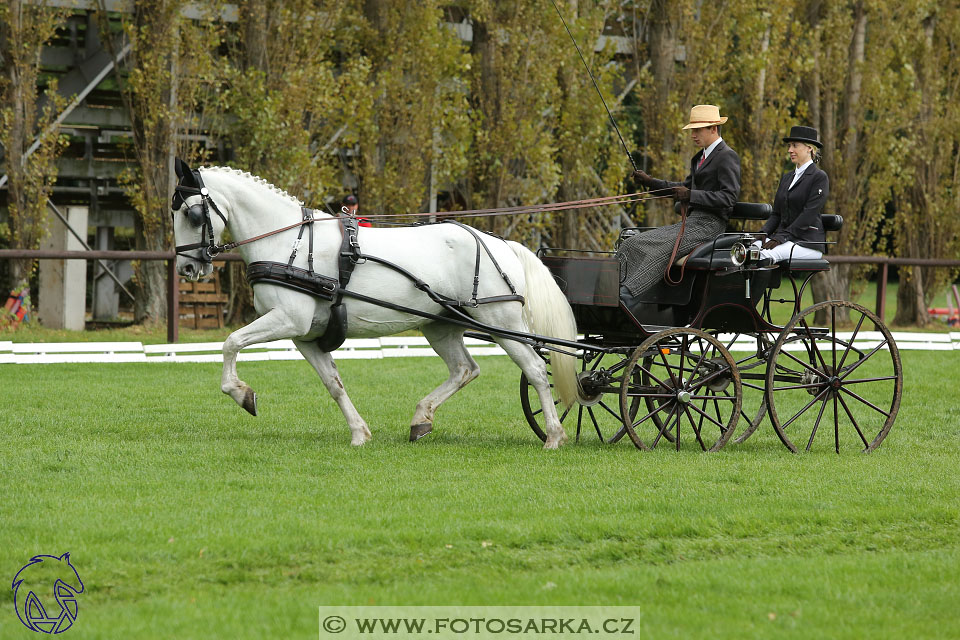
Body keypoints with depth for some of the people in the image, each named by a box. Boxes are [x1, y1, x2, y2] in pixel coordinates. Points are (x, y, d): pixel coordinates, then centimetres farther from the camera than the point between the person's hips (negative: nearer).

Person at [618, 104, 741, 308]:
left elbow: (730, 197, -16)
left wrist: (691, 195, -22)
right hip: (690, 222, 10)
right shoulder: (700, 158, 24)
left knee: (661, 250, -32)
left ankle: (627, 296, -40)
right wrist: (650, 182, 21)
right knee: (631, 245, -6)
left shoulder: (727, 157, -6)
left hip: (709, 224, -10)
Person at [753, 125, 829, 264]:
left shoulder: (819, 177, -2)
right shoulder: (787, 178, 22)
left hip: (807, 242, -6)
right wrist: (764, 232, -2)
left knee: (765, 255, -35)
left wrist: (782, 237, -20)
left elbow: (809, 214, -13)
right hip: (783, 238, 6)